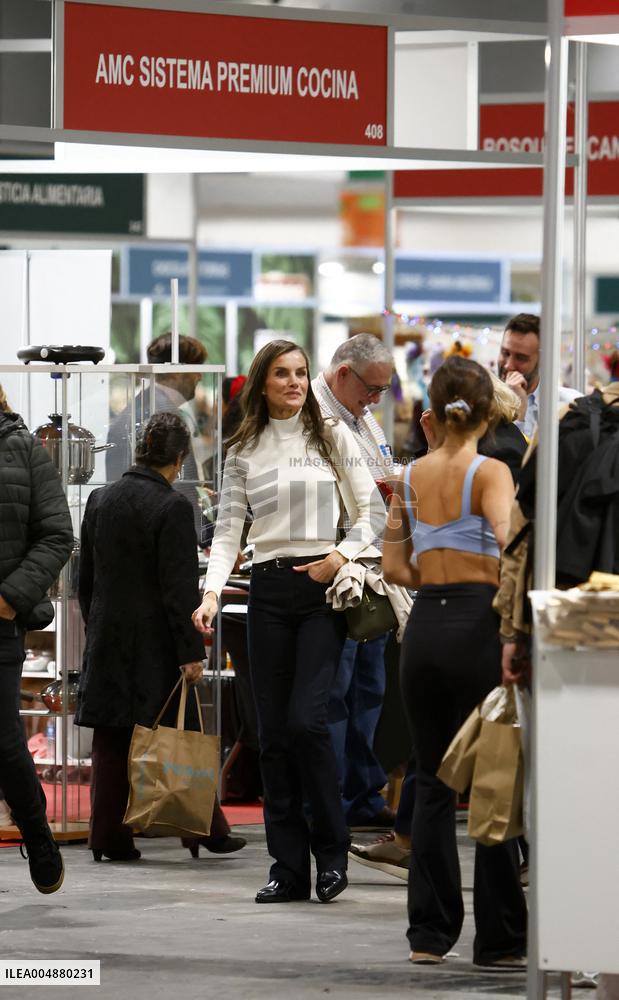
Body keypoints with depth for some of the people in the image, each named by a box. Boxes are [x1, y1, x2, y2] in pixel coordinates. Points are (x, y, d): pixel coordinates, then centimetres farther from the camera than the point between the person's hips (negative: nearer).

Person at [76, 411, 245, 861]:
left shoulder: (100, 501, 5)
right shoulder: (173, 507, -13)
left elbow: (86, 578, 12)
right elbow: (180, 588, -16)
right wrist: (191, 651, -13)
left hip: (107, 639, 5)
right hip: (156, 641, -5)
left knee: (111, 740, 7)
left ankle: (109, 836, 7)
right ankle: (205, 829, 9)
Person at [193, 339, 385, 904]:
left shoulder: (331, 437, 6)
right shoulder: (244, 451, 9)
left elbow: (373, 511, 5)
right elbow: (228, 529, 6)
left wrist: (342, 556, -11)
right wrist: (212, 591, -8)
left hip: (322, 587, -2)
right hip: (269, 590, 2)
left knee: (306, 719, -14)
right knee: (274, 732, 1)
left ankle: (331, 851, 1)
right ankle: (289, 867, 5)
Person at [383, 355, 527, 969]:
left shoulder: (412, 476, 8)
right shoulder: (490, 473, -8)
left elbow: (394, 568, 9)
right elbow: (508, 549, -23)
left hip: (425, 626, 5)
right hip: (479, 625, -5)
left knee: (433, 782, 11)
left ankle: (430, 933, 9)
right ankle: (499, 939, 2)